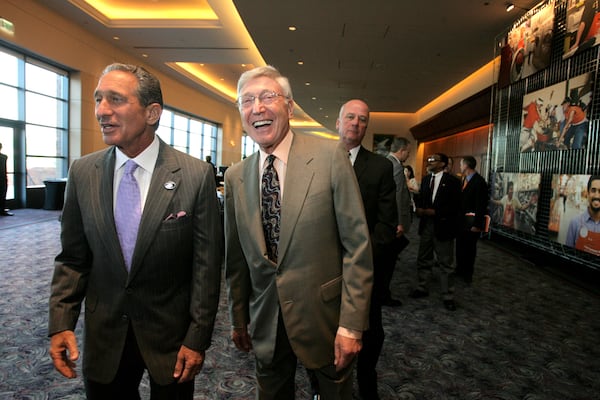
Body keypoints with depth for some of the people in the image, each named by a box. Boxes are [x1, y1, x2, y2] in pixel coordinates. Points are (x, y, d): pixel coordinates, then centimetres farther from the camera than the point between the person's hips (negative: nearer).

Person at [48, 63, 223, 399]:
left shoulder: (197, 175, -15)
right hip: (103, 336, 3)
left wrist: (197, 339, -10)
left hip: (171, 333, -2)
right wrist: (61, 323, -5)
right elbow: (73, 258, 4)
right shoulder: (83, 172, -4)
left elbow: (207, 264, -12)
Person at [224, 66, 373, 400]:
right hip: (265, 324, 4)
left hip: (324, 318, -3)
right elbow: (236, 257, 7)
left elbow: (357, 245, -13)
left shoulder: (330, 157, -13)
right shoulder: (235, 177, 0)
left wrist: (351, 325, -14)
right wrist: (239, 319, 13)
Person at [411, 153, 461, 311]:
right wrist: (419, 209, -7)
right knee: (424, 259, 15)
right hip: (426, 225, 6)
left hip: (442, 226, -6)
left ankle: (448, 296, 13)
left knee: (446, 263, 4)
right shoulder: (425, 179, 11)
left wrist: (434, 212, -19)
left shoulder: (452, 181, -8)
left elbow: (455, 206, -13)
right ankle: (422, 288, 29)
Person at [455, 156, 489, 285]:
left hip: (472, 221, -7)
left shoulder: (479, 181, -16)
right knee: (460, 245, 16)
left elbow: (481, 205, -19)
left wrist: (477, 224, -20)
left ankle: (467, 274, 20)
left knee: (469, 247, 5)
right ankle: (460, 270, 31)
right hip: (462, 219, 7)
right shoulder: (464, 180, 9)